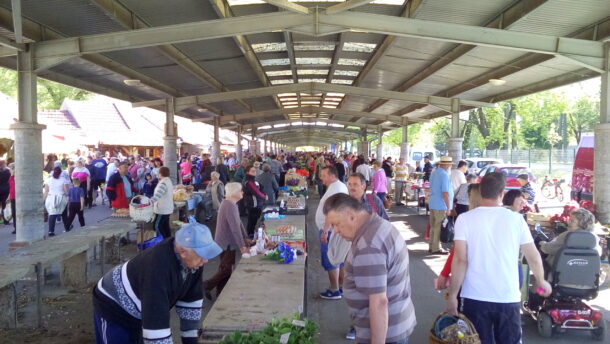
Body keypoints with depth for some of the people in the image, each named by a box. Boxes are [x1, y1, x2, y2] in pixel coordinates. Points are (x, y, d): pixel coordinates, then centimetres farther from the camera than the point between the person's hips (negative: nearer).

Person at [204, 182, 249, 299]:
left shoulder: (231, 204, 9)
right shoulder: (229, 206, -23)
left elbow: (239, 222, 13)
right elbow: (235, 228, -27)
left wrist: (245, 238, 9)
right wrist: (242, 246, -27)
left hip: (226, 242, 10)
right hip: (226, 243, -10)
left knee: (225, 268, 16)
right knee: (226, 269, -2)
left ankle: (221, 293, 24)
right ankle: (207, 285, 6)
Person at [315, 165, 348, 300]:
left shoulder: (334, 188, -19)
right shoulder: (341, 186, 14)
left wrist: (325, 230, -26)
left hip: (331, 230, -10)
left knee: (331, 261, -2)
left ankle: (334, 291, 6)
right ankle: (341, 286, 25)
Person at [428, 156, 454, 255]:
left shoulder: (434, 173, 11)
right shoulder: (444, 175, -17)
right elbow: (445, 193, -20)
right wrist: (449, 207, -14)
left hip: (432, 204, 9)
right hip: (441, 206, -9)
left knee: (433, 226, 15)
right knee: (439, 228, 0)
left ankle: (431, 247, 22)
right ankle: (436, 248, 6)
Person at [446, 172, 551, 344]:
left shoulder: (465, 219, -8)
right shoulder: (516, 219, -3)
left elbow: (460, 260, -13)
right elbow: (534, 257, 4)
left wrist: (452, 295, -5)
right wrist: (541, 282, 22)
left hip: (475, 297, -1)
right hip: (508, 298, 2)